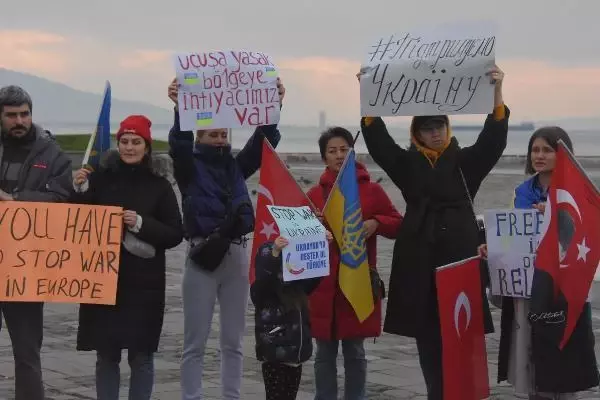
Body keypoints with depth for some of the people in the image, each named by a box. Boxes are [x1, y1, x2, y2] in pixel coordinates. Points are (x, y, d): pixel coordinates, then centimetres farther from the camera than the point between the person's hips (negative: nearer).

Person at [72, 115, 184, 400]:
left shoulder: (159, 185, 1)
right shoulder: (101, 178, 3)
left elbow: (175, 234, -2)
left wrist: (141, 224, -16)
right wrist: (80, 191, -12)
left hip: (144, 283, -1)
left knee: (141, 356, 0)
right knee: (106, 356, 7)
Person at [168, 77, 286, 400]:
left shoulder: (237, 167, 11)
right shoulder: (189, 166, 1)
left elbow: (263, 140, 0)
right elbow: (178, 143, -19)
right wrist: (180, 108, -36)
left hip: (237, 256, 4)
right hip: (203, 256, -4)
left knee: (233, 340, 11)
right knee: (195, 342, 2)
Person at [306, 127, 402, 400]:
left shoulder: (372, 190, 2)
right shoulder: (315, 193, 5)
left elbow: (397, 223, 5)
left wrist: (376, 224, -13)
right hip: (323, 283, 1)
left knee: (355, 351, 7)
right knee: (325, 352, 7)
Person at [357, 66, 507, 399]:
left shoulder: (466, 162, 5)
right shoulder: (407, 164, 10)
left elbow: (494, 140, -9)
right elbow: (377, 140, -1)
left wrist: (497, 92, -22)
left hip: (459, 255, -2)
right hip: (419, 259, 2)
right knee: (427, 334, 4)